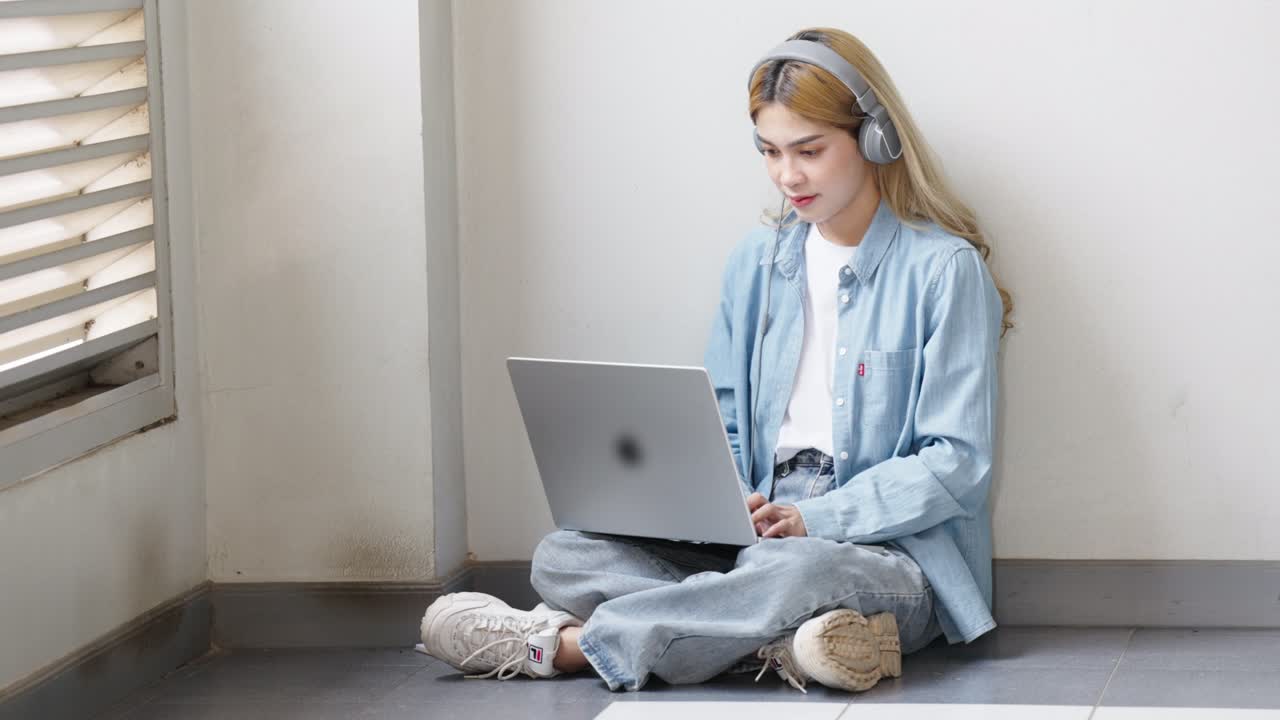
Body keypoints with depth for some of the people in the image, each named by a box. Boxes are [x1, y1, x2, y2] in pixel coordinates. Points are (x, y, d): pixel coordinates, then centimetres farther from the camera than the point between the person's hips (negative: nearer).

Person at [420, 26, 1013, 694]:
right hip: (757, 535, 6)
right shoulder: (758, 261, 14)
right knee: (563, 556, -16)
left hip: (893, 557, -6)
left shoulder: (945, 269, -5)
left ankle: (556, 644, -25)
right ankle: (783, 639, -34)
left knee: (790, 569, -41)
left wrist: (812, 519, -19)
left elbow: (956, 462, -9)